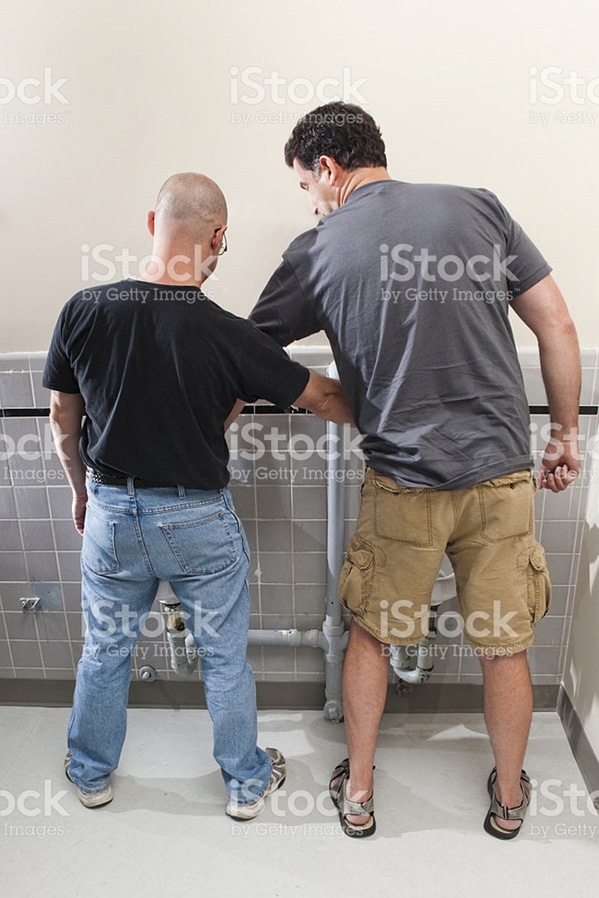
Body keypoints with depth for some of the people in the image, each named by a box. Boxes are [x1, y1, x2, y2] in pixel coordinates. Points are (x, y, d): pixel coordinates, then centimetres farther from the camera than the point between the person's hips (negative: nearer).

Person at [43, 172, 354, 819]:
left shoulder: (83, 312, -11)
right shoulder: (227, 334, -20)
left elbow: (63, 416, 1)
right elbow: (321, 397, -9)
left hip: (111, 513, 3)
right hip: (198, 521, -2)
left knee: (104, 651, 24)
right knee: (224, 658, 17)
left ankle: (91, 773, 46)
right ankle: (246, 781, 38)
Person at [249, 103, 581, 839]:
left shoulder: (317, 252, -1)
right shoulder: (479, 208, 4)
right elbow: (556, 326, 3)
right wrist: (566, 433, 12)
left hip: (402, 484, -2)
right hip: (502, 473, 3)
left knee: (371, 637, 19)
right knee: (505, 645, 18)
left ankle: (358, 793, 37)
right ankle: (509, 798, 40)